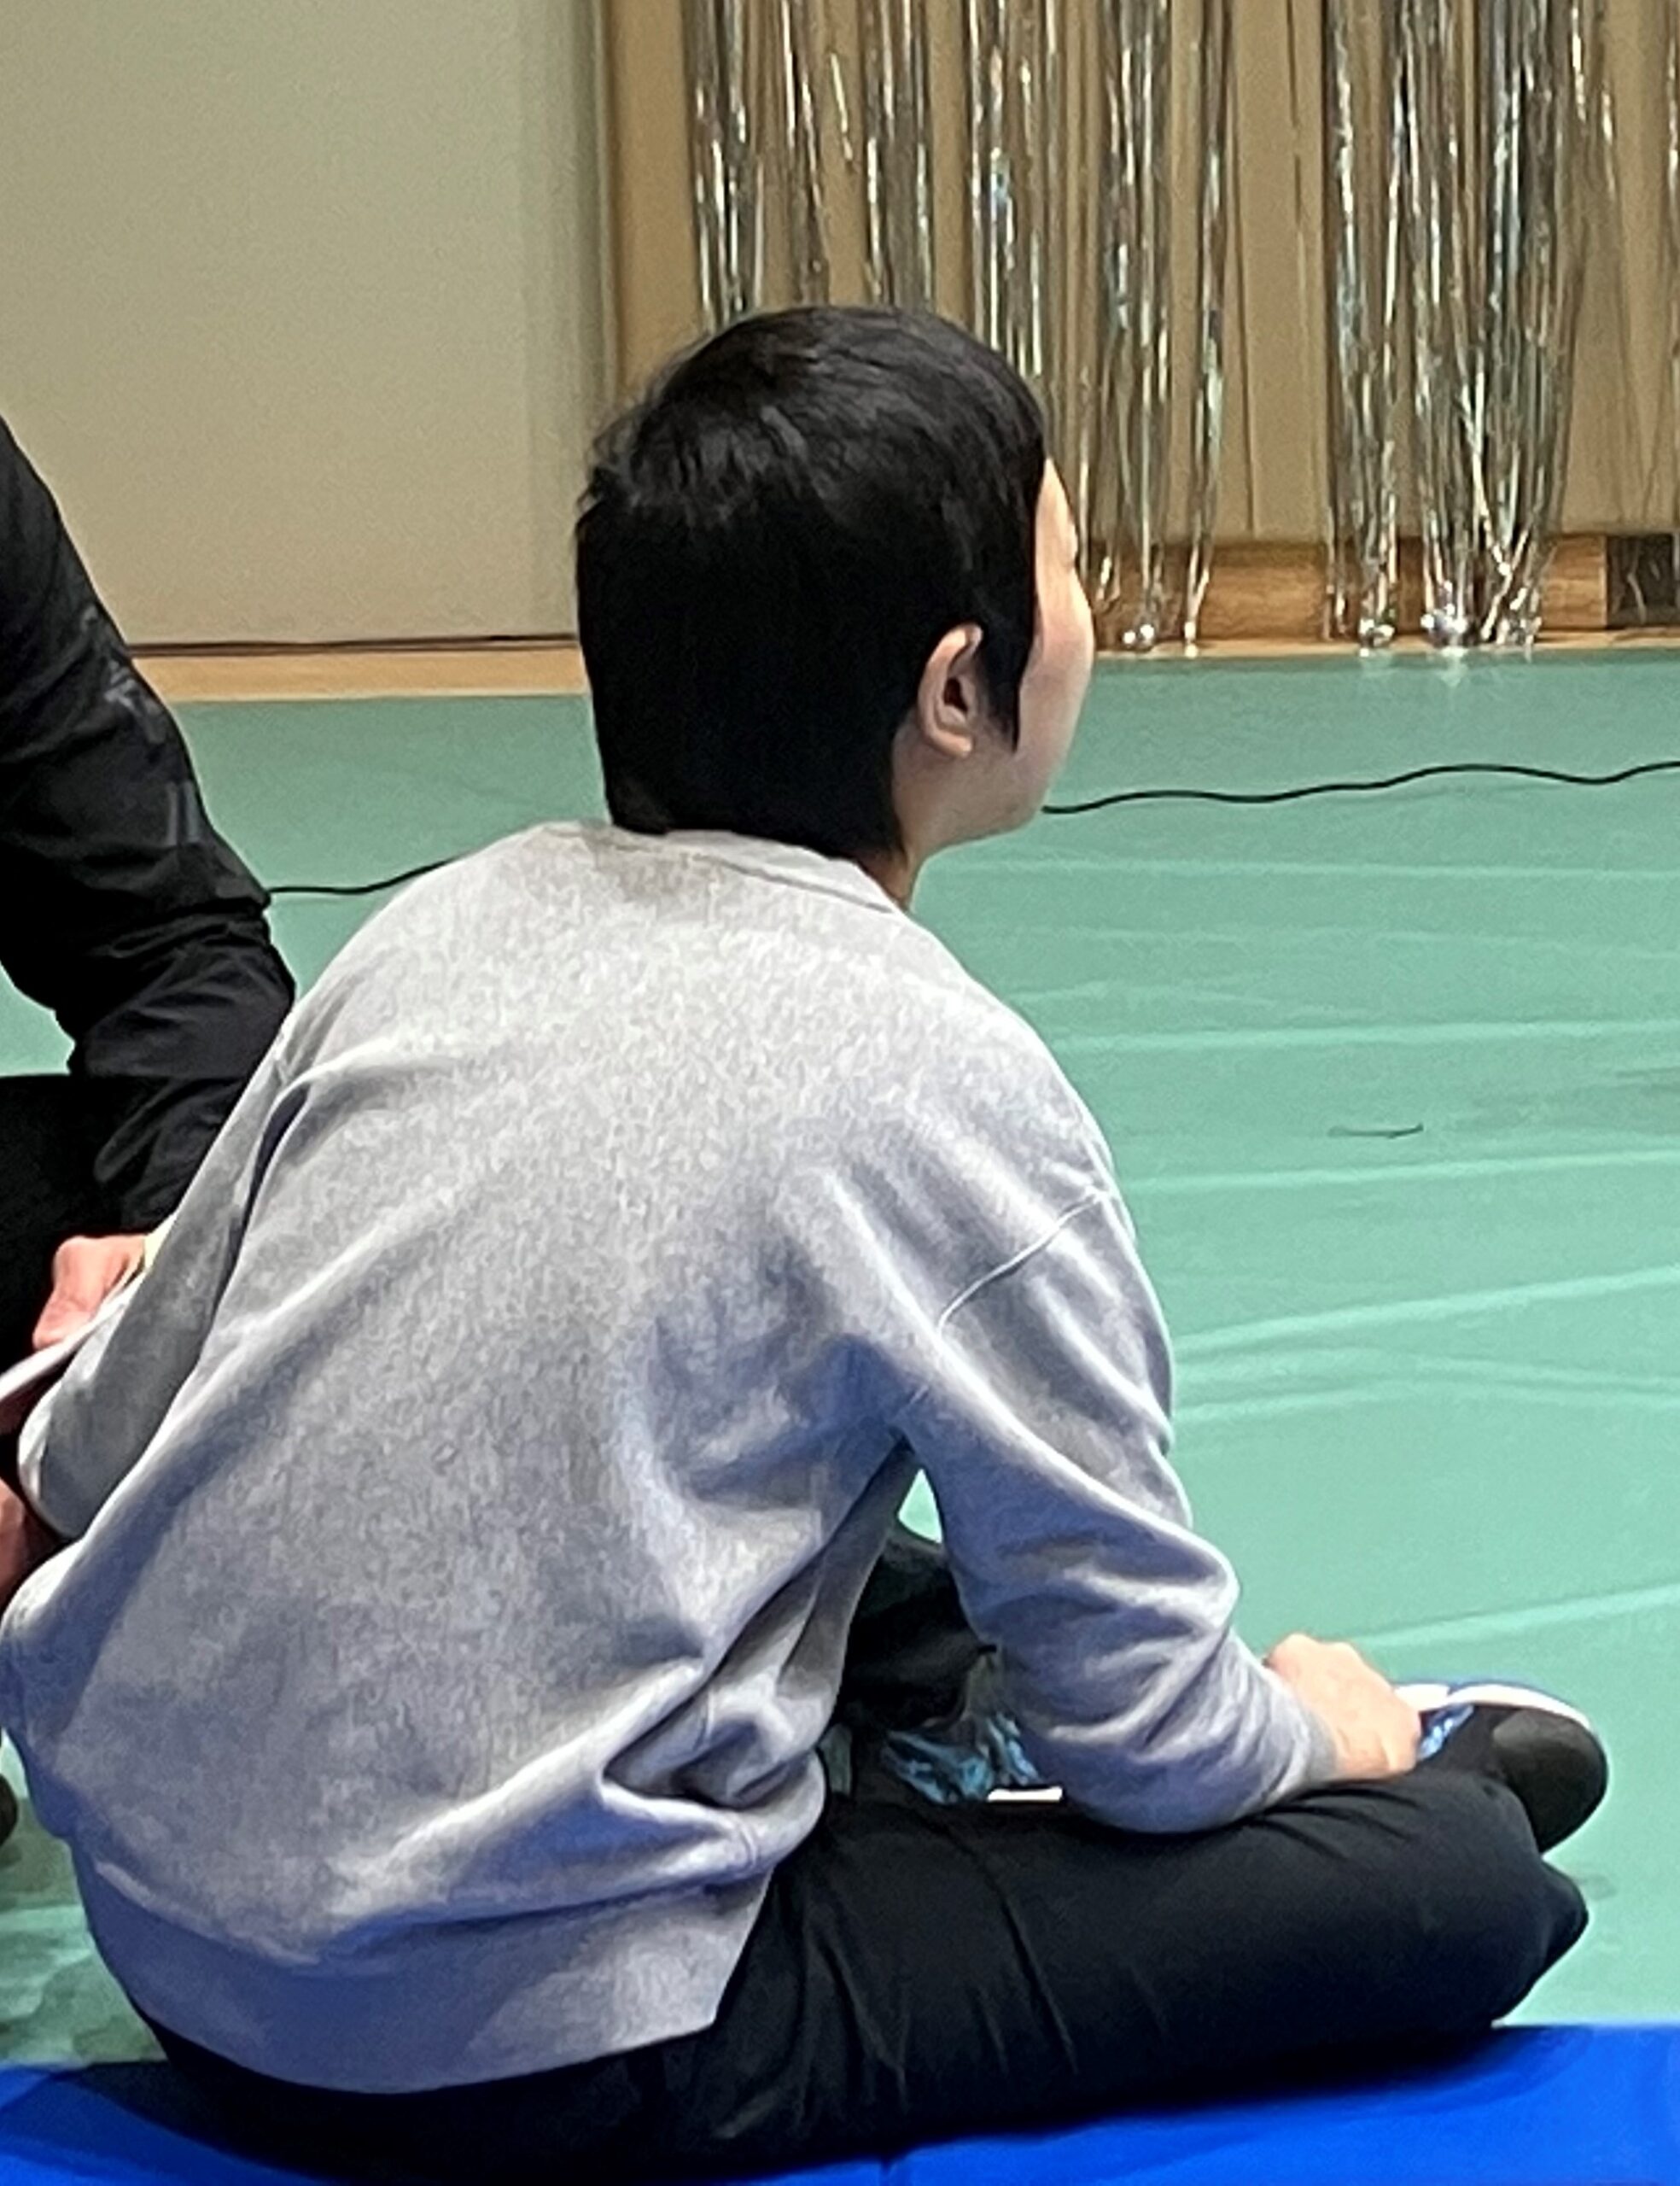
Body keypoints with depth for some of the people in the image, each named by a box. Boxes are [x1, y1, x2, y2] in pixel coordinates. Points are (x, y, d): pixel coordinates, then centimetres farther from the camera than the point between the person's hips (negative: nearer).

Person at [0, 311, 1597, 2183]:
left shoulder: (441, 923, 4)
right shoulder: (937, 1079, -13)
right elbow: (1146, 1721, -6)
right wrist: (1303, 1733, 17)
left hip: (158, 1925, 8)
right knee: (1467, 1882, -3)